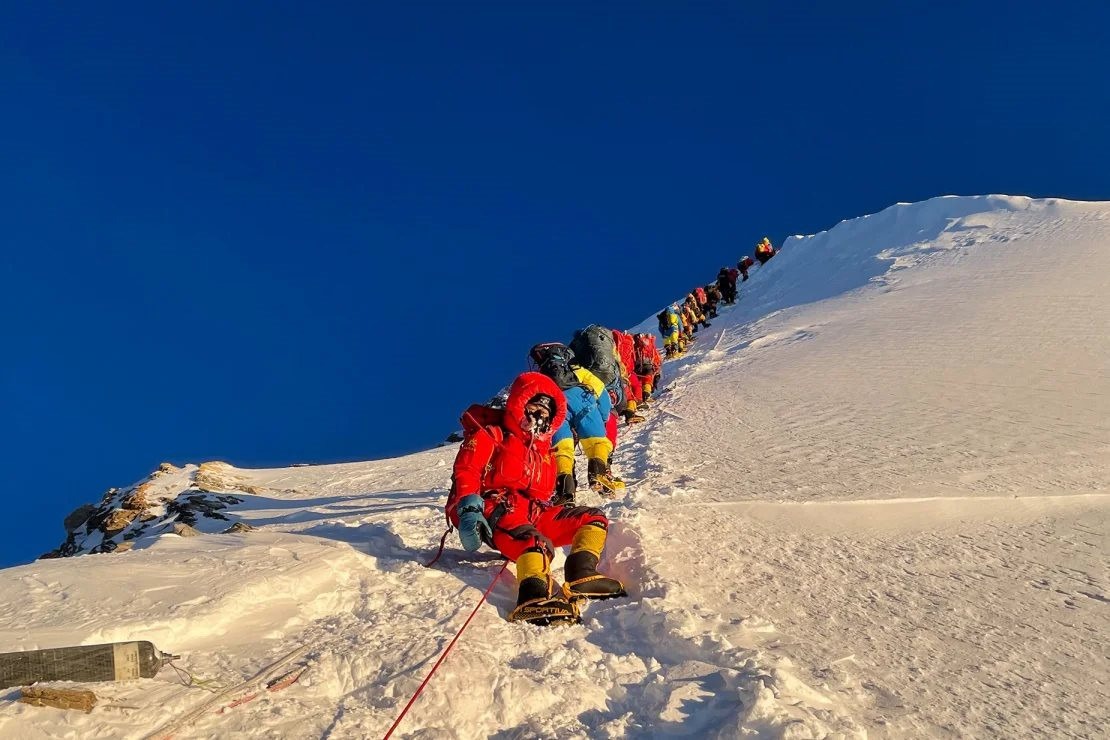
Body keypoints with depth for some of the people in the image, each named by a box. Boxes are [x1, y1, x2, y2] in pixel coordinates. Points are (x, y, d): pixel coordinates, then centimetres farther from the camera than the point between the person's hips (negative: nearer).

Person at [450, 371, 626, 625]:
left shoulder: (544, 452, 31)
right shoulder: (490, 437, 10)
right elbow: (465, 472, -4)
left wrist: (545, 509, 11)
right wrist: (469, 511, -19)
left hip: (533, 513, 8)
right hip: (496, 510, -8)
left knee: (594, 518, -2)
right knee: (536, 543, -39)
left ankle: (581, 575, -25)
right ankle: (535, 597, -67)